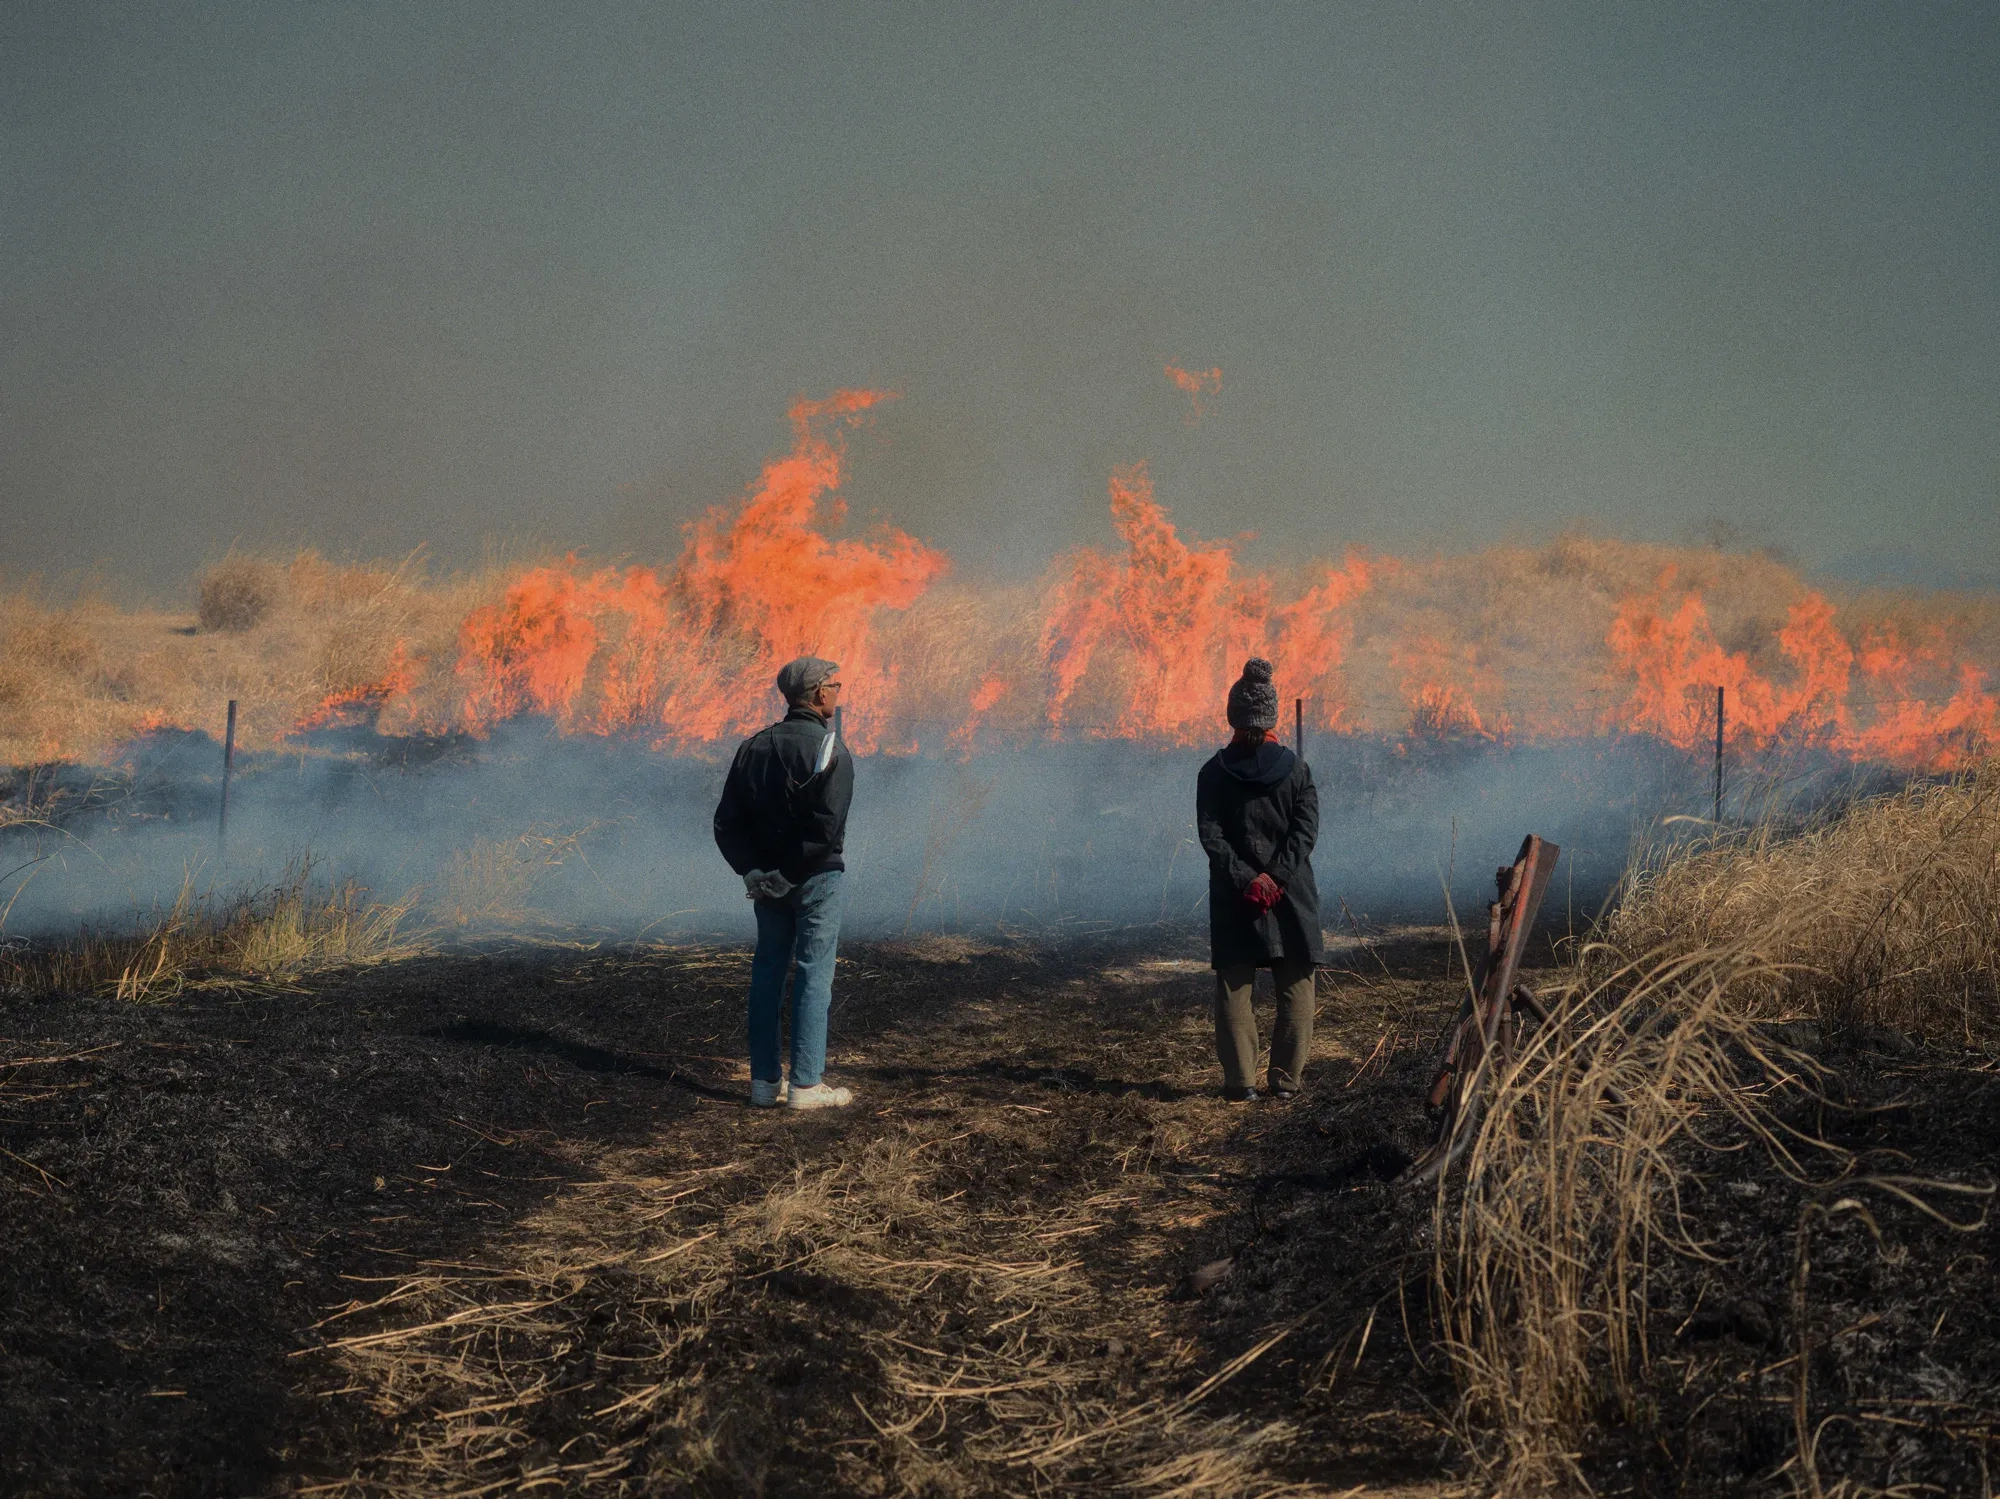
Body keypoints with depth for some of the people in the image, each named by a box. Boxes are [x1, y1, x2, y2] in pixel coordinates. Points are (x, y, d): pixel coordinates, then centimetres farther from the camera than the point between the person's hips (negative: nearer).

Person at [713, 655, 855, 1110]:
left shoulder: (753, 746, 9)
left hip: (767, 880, 6)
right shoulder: (829, 750, -11)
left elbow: (727, 821, 5)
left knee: (768, 970, 12)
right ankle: (807, 1085, -2)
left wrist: (751, 870, 0)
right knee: (815, 974, -1)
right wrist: (790, 874, -16)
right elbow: (827, 827, -22)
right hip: (816, 879, -6)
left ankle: (764, 1081, 15)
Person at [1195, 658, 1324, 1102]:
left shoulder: (1214, 772, -1)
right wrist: (1275, 877, -11)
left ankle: (1241, 1081, 3)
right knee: (1296, 989, 8)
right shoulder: (1295, 768, -1)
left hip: (1232, 898, 0)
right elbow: (1306, 829, -8)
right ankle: (1286, 1079, 6)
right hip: (1291, 898, 0)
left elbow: (1210, 834, -7)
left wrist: (1246, 879, -9)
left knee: (1235, 989, 6)